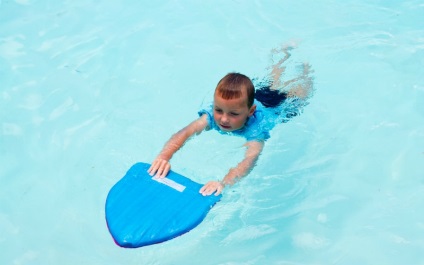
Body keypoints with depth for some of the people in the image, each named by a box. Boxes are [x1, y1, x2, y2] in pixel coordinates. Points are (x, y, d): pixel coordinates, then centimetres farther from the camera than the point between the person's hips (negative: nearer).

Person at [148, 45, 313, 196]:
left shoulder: (256, 127, -51)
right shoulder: (213, 115, -41)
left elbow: (250, 159, -66)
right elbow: (185, 133, -52)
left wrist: (224, 183, -83)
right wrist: (164, 156, -71)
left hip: (283, 105, -3)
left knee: (298, 95, 30)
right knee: (271, 84, 35)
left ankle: (306, 67, 54)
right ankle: (285, 54, 60)